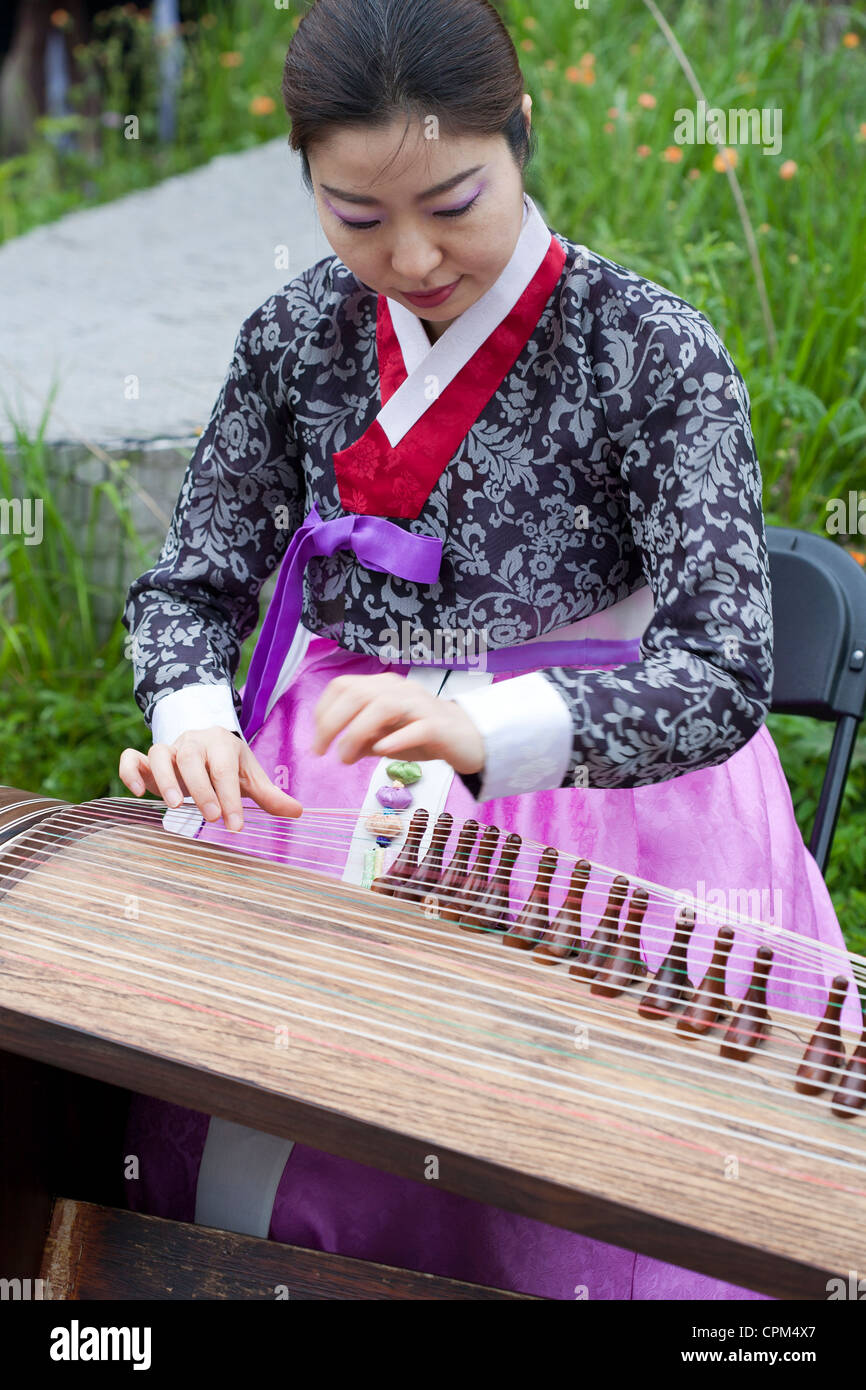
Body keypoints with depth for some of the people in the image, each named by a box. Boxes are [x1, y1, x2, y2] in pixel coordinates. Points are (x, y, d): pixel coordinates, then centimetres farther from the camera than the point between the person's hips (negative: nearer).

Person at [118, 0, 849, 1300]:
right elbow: (191, 582, 9)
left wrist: (487, 730, -38)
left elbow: (722, 678, -20)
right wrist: (193, 716, -14)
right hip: (317, 796, 4)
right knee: (232, 1179, -10)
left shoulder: (652, 353, -13)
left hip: (585, 803, -3)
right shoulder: (297, 335, 1)